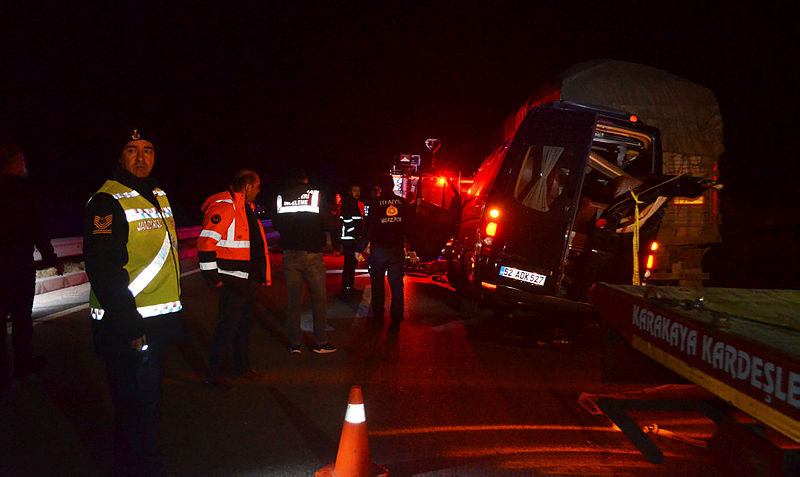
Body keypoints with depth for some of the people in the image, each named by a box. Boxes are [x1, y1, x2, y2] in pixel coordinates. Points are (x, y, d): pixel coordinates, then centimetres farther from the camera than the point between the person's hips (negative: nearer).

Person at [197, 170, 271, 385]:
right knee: (227, 327, -4)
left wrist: (260, 275, 23)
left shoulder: (247, 208, 16)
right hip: (231, 281, -10)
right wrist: (213, 278, -19)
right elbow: (205, 243, -22)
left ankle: (242, 367, 31)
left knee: (244, 324, 18)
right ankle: (213, 375, 7)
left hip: (247, 280, 10)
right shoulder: (224, 207, -16)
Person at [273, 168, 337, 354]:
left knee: (294, 299, 10)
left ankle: (294, 343, 14)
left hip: (289, 254, 3)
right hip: (312, 254, -2)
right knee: (319, 298, 7)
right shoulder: (316, 195, -5)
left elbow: (276, 224, 12)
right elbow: (329, 225, -9)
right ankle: (320, 342, 11)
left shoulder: (281, 197, 1)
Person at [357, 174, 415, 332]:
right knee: (396, 285, 7)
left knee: (377, 283, 13)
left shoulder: (375, 203, -7)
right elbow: (410, 227, 3)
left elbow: (369, 228, -7)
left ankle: (378, 316, 19)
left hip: (378, 249, -2)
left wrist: (360, 249, 1)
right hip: (398, 250, 2)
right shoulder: (404, 203, 0)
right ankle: (396, 320, 7)